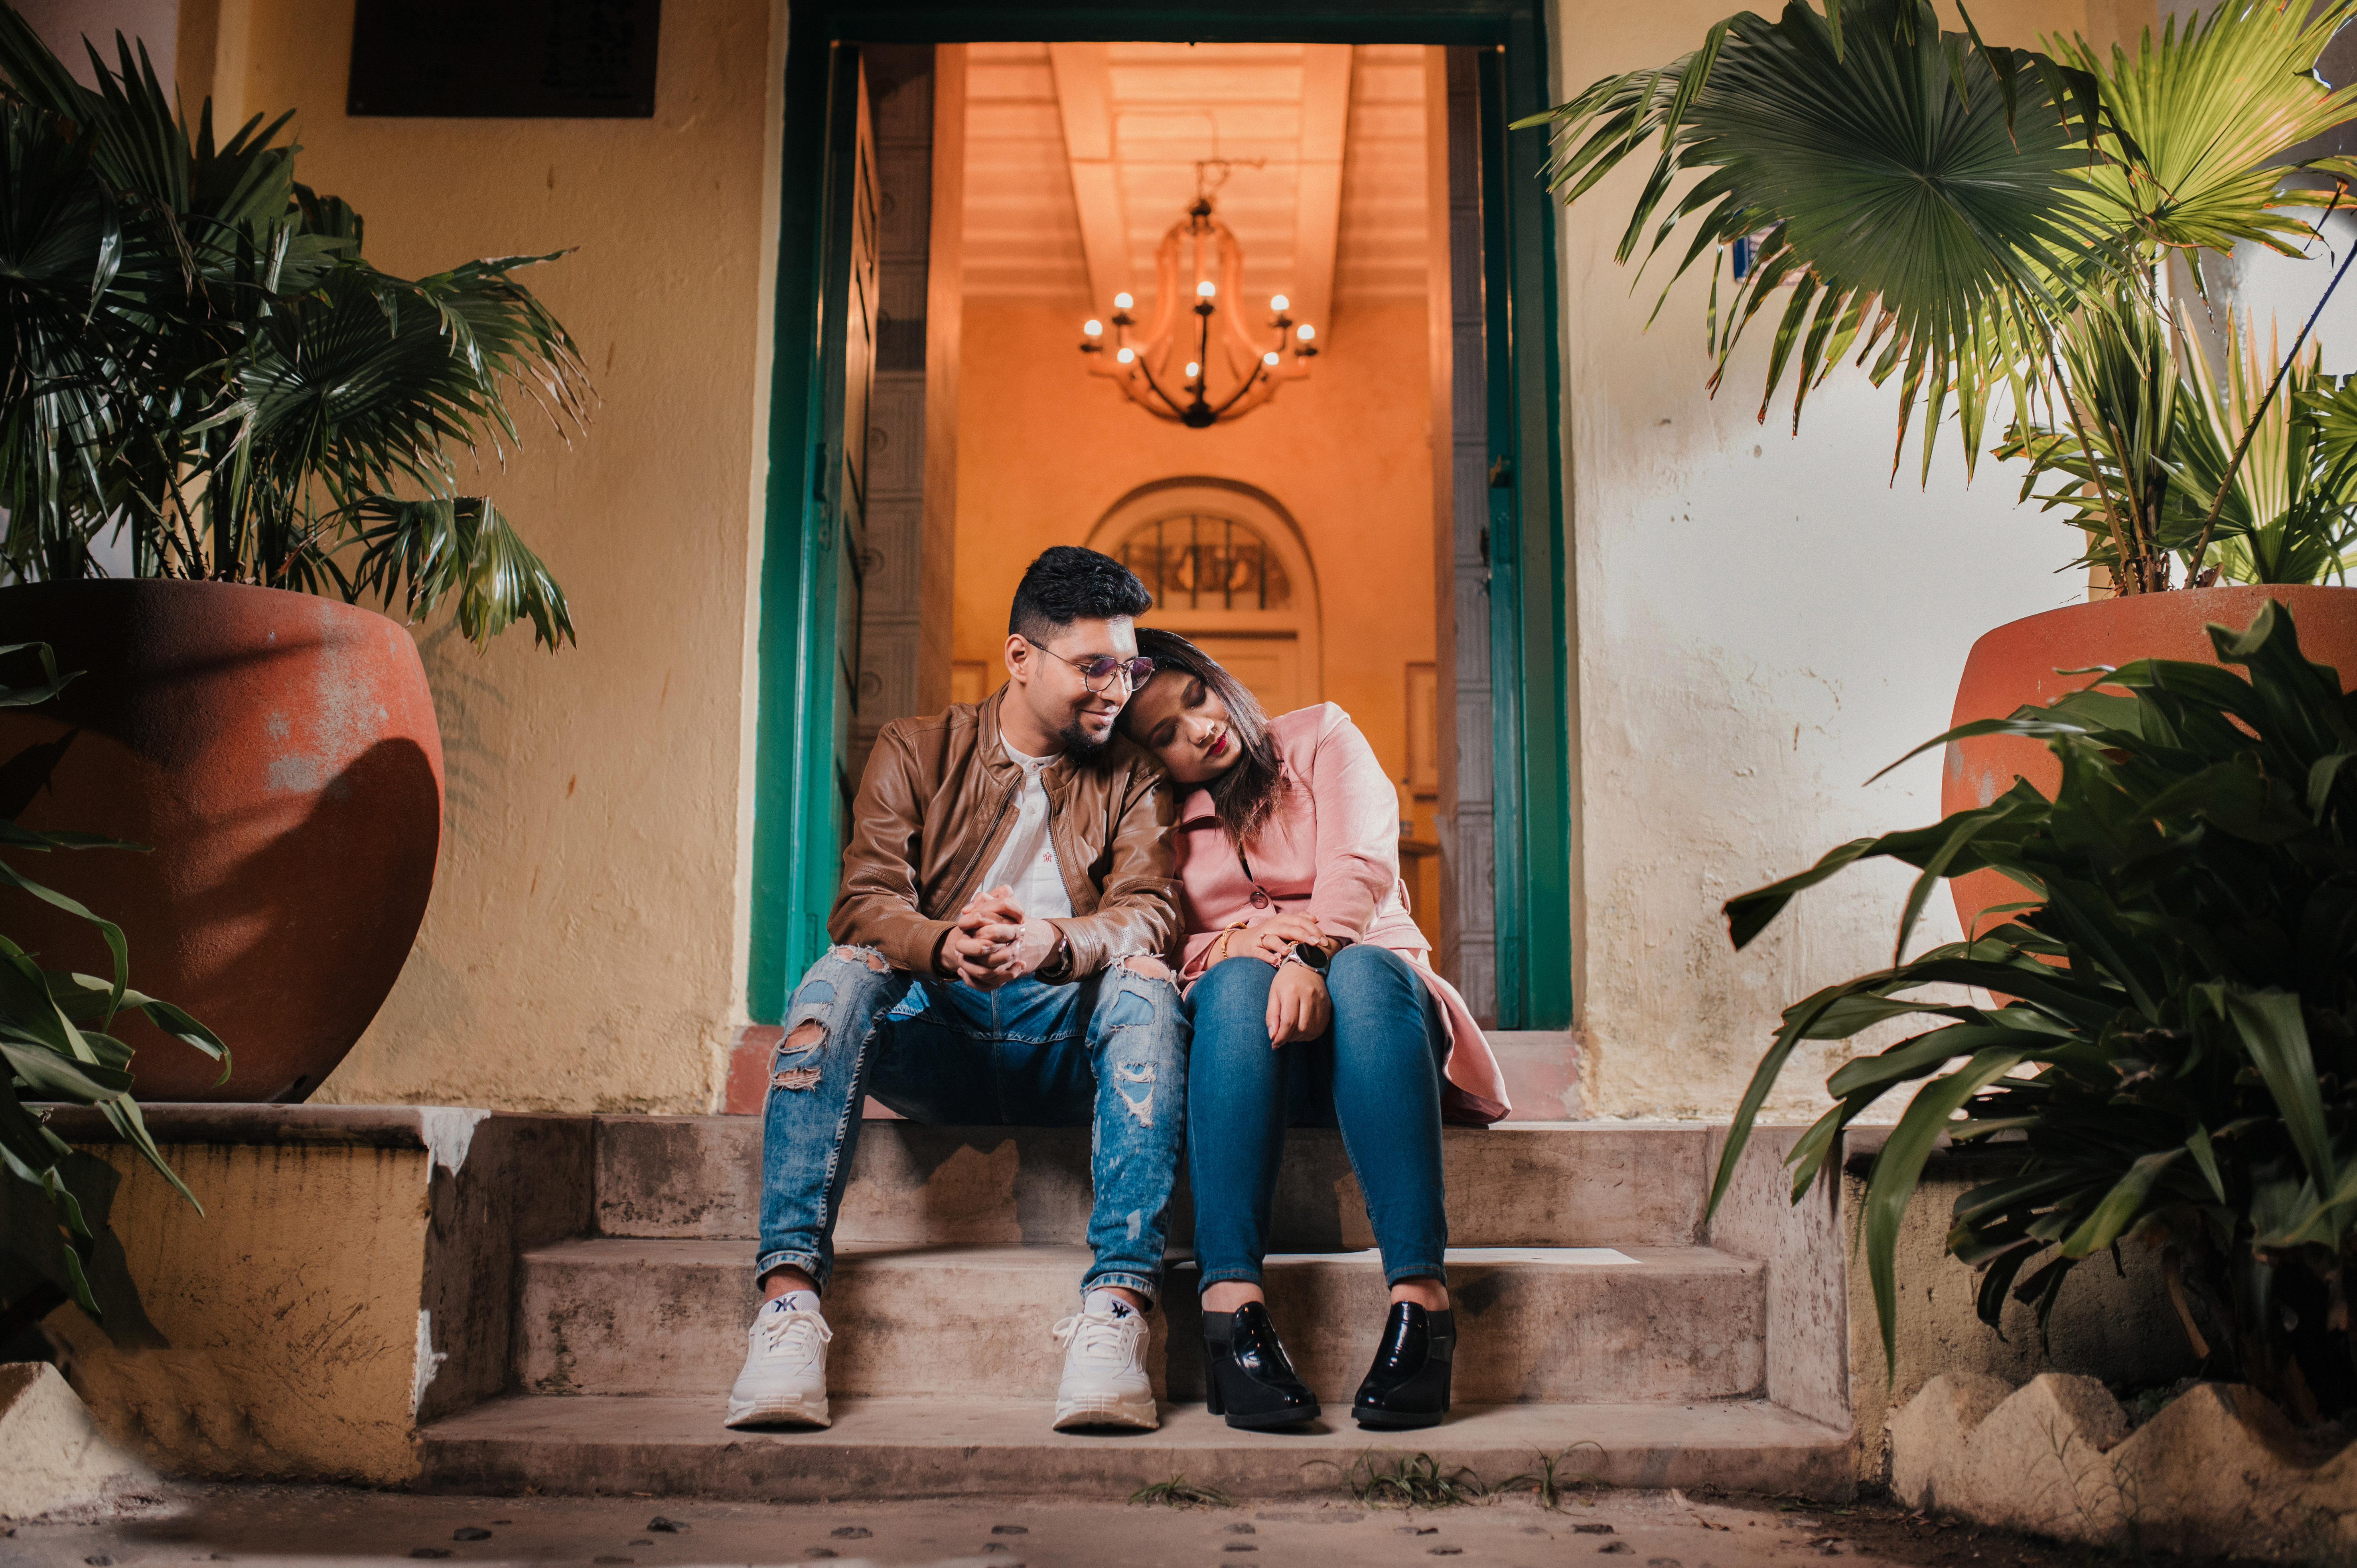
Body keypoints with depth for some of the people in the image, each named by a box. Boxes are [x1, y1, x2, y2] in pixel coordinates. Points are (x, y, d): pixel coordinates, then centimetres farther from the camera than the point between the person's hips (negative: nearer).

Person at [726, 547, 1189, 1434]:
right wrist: (945, 944, -30)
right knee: (842, 976, -28)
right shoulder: (917, 752, 9)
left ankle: (1117, 1304, -39)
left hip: (1065, 1049, 0)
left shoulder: (1131, 779, 11)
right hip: (935, 1038, 0)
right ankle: (788, 1296, -37)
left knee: (1145, 985, -30)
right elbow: (863, 902, -5)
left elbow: (1149, 914, -6)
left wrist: (1055, 943, -30)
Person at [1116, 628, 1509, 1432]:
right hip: (1240, 1029, 1)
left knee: (1367, 970, -36)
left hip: (1359, 983, 0)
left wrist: (1310, 952, -26)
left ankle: (1420, 1296, -47)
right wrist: (1233, 942, -18)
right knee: (1240, 983, -35)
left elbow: (1361, 866, -6)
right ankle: (1231, 1304, -47)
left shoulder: (1320, 738, 12)